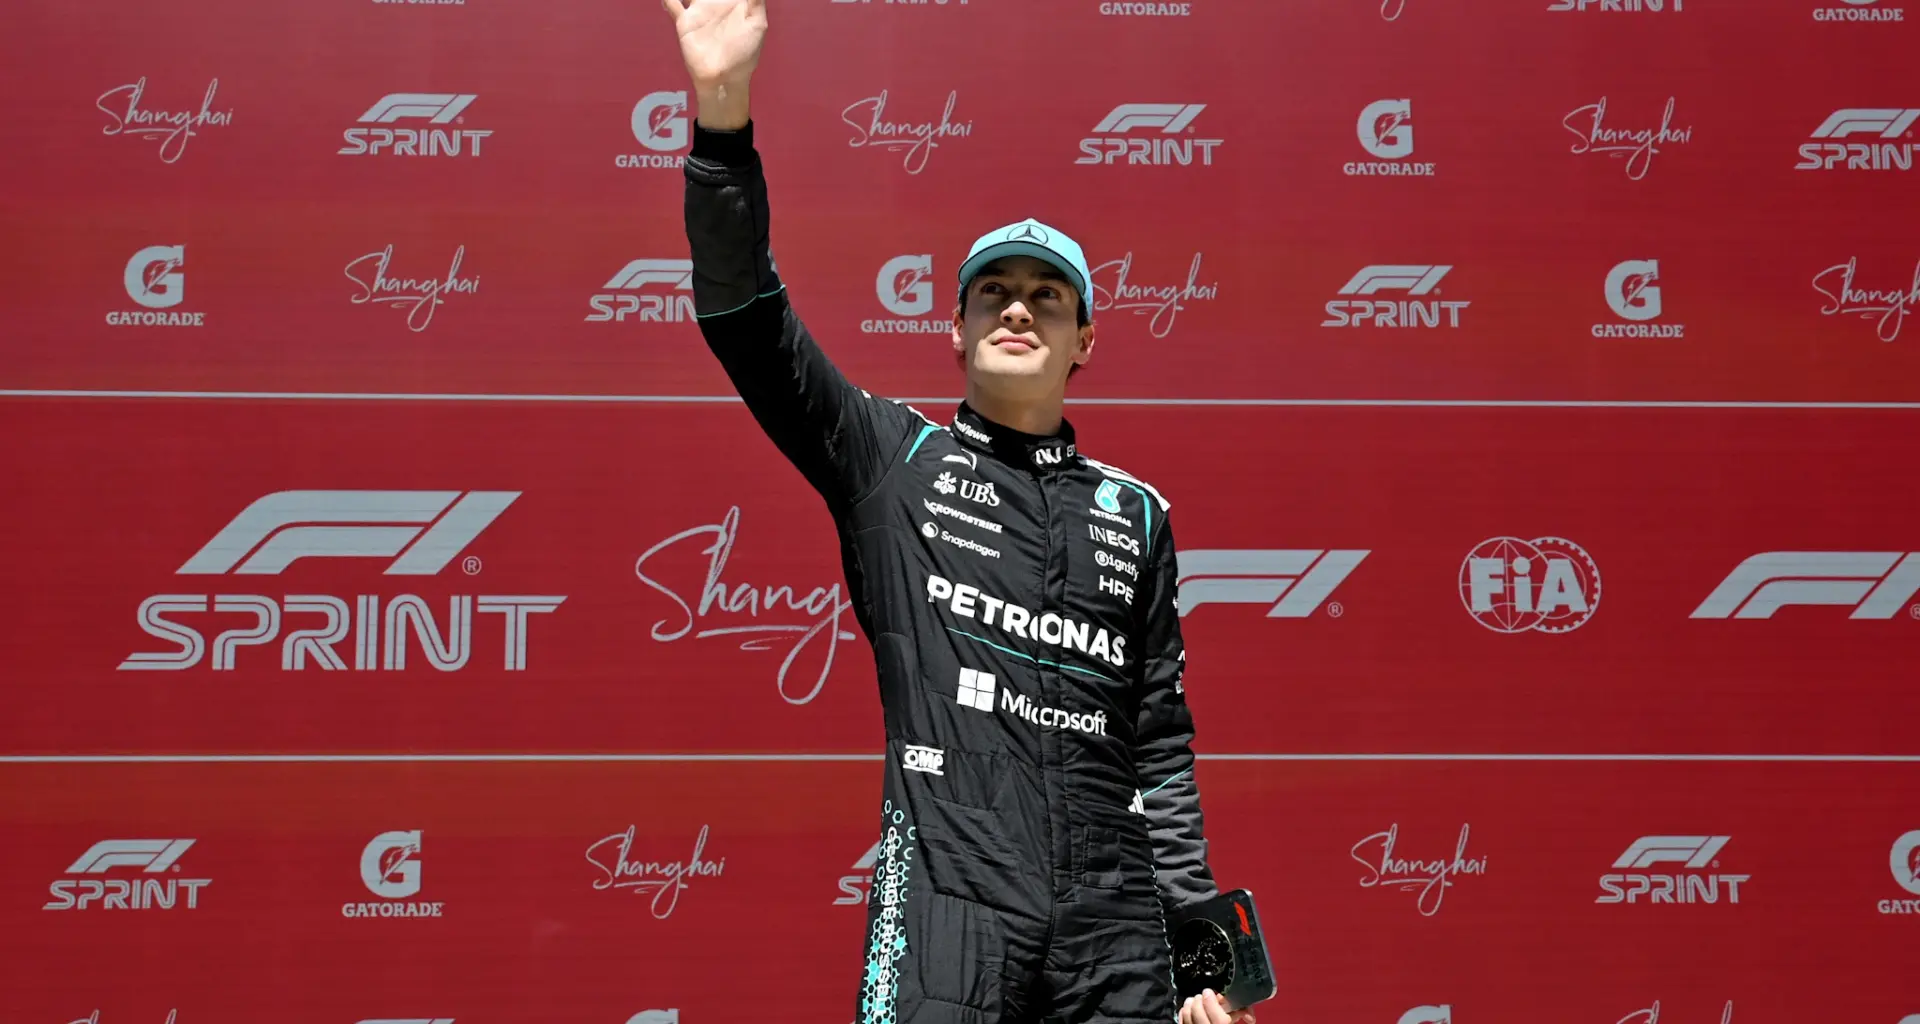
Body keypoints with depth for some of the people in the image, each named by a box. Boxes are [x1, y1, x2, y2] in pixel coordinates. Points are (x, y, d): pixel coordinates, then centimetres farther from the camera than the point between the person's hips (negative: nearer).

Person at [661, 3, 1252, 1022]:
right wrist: (723, 108, -13)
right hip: (946, 896, -3)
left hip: (1113, 924, 3)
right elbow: (748, 319, -1)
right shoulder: (894, 458, 11)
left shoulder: (1136, 512, 18)